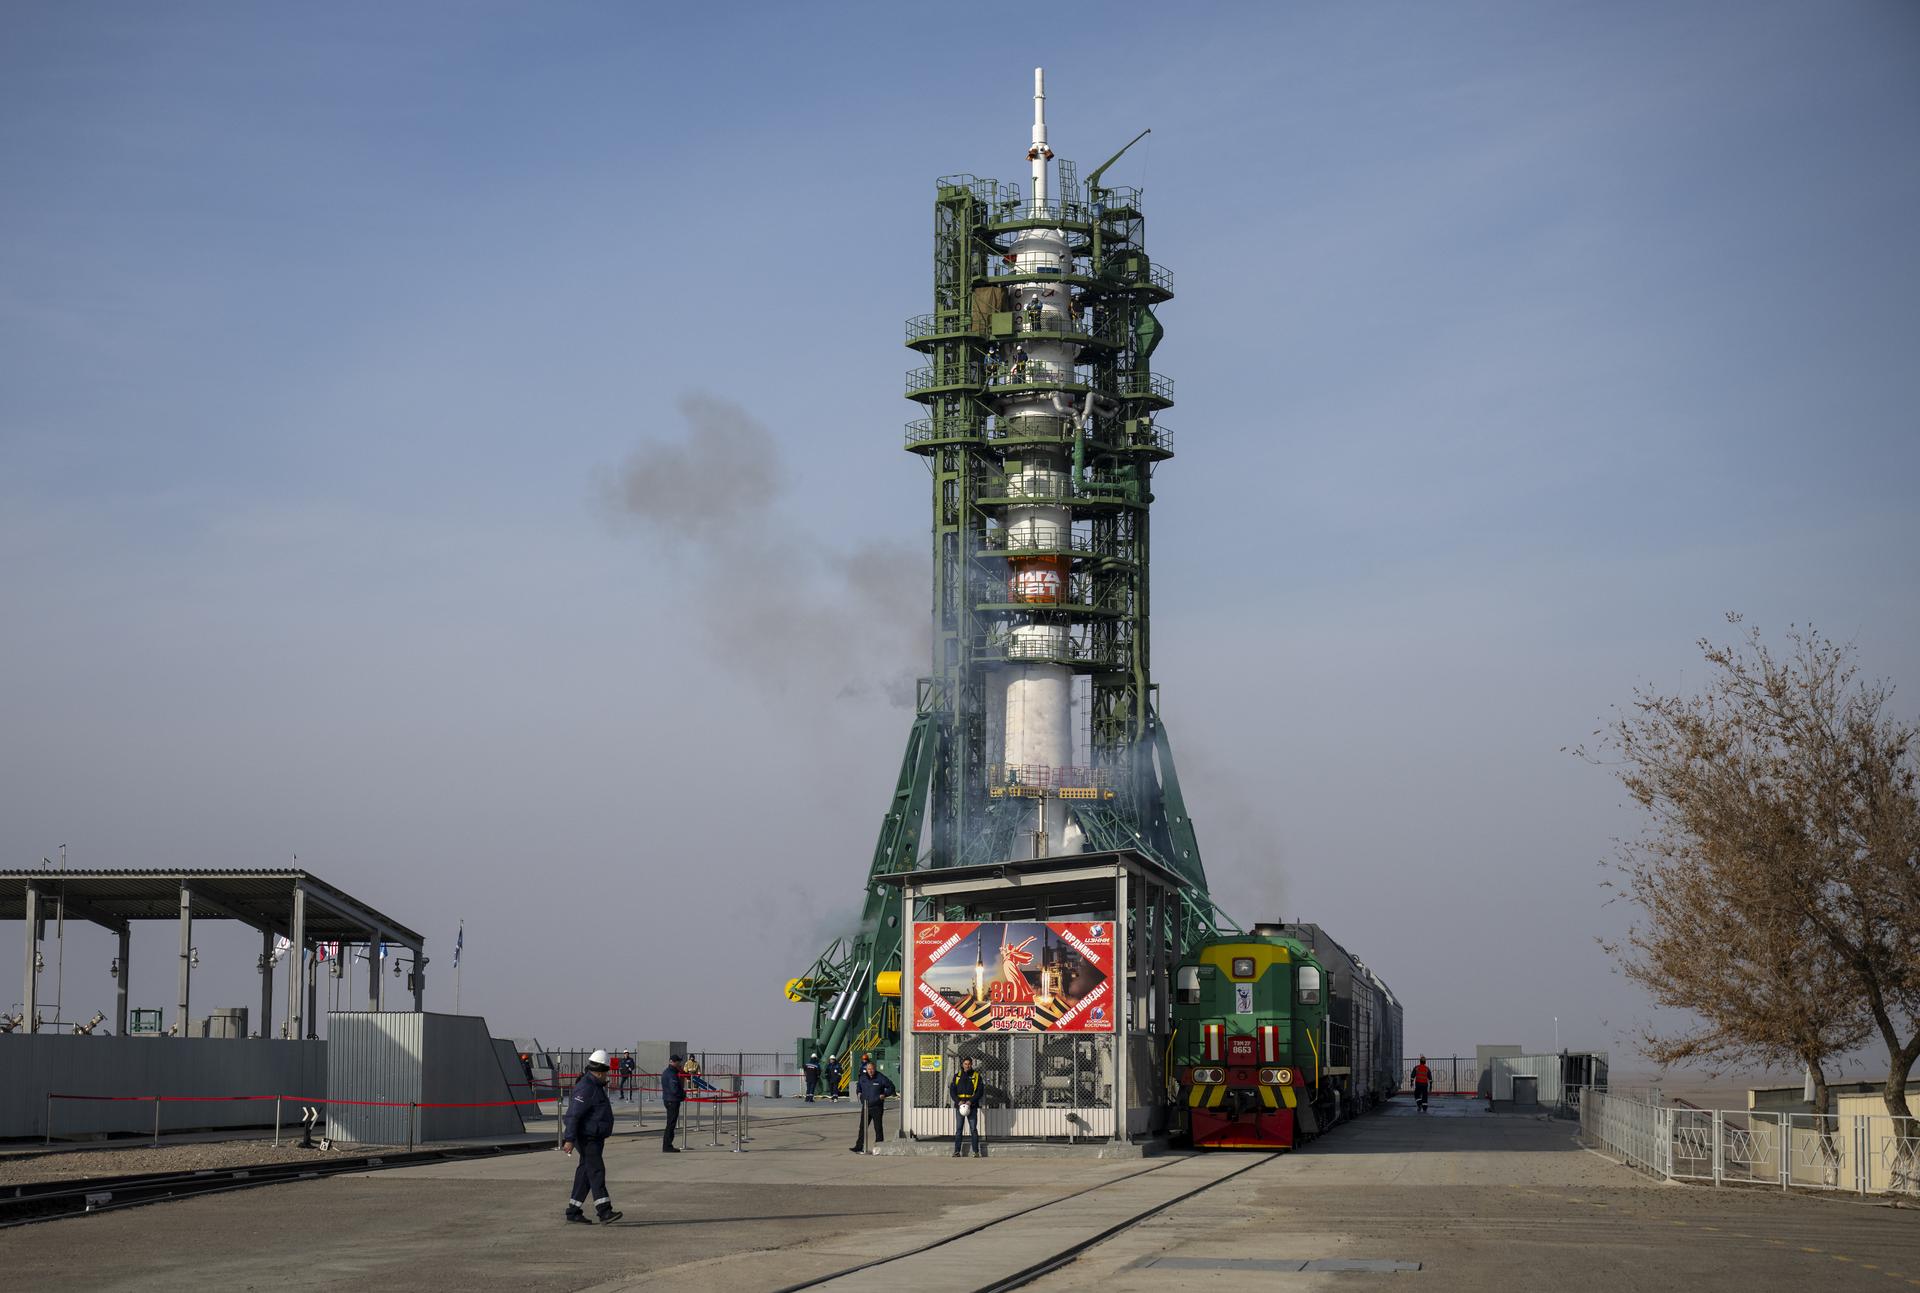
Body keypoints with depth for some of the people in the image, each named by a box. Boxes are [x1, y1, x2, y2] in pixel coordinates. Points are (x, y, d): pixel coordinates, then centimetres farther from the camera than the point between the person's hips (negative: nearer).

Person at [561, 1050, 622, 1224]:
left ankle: (573, 1212, 16)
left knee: (585, 1173, 11)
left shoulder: (595, 1086, 17)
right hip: (587, 1138, -11)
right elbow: (573, 1115, -24)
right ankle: (604, 1212, -23)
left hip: (595, 1137, 11)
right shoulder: (586, 1088, -18)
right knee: (596, 1171, -16)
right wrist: (569, 1139, -28)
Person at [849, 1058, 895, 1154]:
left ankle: (878, 1147, 6)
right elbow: (858, 1085, 28)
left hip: (877, 1107, -4)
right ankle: (859, 1147, 7)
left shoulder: (880, 1078, -7)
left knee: (878, 1127, 0)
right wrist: (858, 1092, 10)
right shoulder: (863, 1078, 7)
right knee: (862, 1127, 4)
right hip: (865, 1107, 4)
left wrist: (884, 1095, -12)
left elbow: (891, 1087, 1)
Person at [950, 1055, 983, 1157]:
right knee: (958, 1129, 0)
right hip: (959, 1106, 2)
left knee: (973, 1129, -4)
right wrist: (959, 1101, -10)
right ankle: (957, 1151, 1)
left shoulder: (976, 1076, 5)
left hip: (972, 1106, -2)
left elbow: (980, 1092, 0)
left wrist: (971, 1101, -14)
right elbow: (952, 1091, 6)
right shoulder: (957, 1076, 10)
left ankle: (976, 1152, -3)